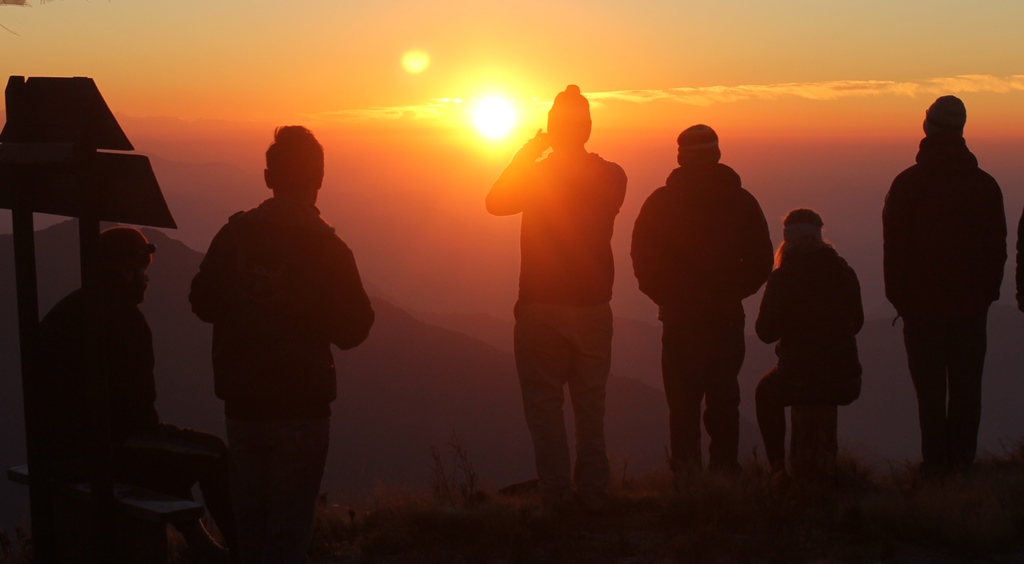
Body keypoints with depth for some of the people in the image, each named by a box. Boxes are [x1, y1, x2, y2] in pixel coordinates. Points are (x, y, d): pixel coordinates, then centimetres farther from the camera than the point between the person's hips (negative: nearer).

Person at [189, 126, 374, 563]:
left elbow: (202, 304, 7)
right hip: (300, 408, -4)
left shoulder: (233, 235, -4)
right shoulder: (325, 248, -14)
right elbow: (351, 330, -8)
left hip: (242, 404, 4)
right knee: (288, 529, 3)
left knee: (250, 523, 16)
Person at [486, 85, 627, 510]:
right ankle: (593, 495, 13)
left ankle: (555, 499, 2)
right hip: (594, 306, 3)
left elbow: (495, 202, 8)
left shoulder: (535, 176, -10)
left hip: (541, 308, -3)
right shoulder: (611, 177, -2)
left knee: (544, 407, 4)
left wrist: (526, 153, 10)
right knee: (591, 407, 12)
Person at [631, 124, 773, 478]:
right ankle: (724, 472, 11)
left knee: (683, 402, 2)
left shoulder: (660, 202, -2)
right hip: (727, 319, 2)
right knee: (723, 401, 10)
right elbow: (760, 263, 6)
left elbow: (643, 263, -2)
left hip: (679, 320, -2)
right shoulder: (741, 201, 3)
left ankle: (687, 476, -6)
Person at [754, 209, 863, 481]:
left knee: (766, 392, 30)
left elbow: (765, 331, -2)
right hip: (845, 384, 4)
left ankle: (779, 467, 21)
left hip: (798, 380, -3)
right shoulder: (845, 273, 2)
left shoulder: (782, 278, -9)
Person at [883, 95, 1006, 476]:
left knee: (931, 391, 2)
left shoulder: (907, 184, -5)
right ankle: (962, 464, 6)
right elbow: (997, 248, 6)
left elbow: (895, 248, -3)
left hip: (921, 303, -1)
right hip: (971, 304, 2)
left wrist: (898, 297, 6)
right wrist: (986, 295, 14)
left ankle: (935, 465, 2)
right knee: (966, 388, 7)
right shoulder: (984, 185, 1)